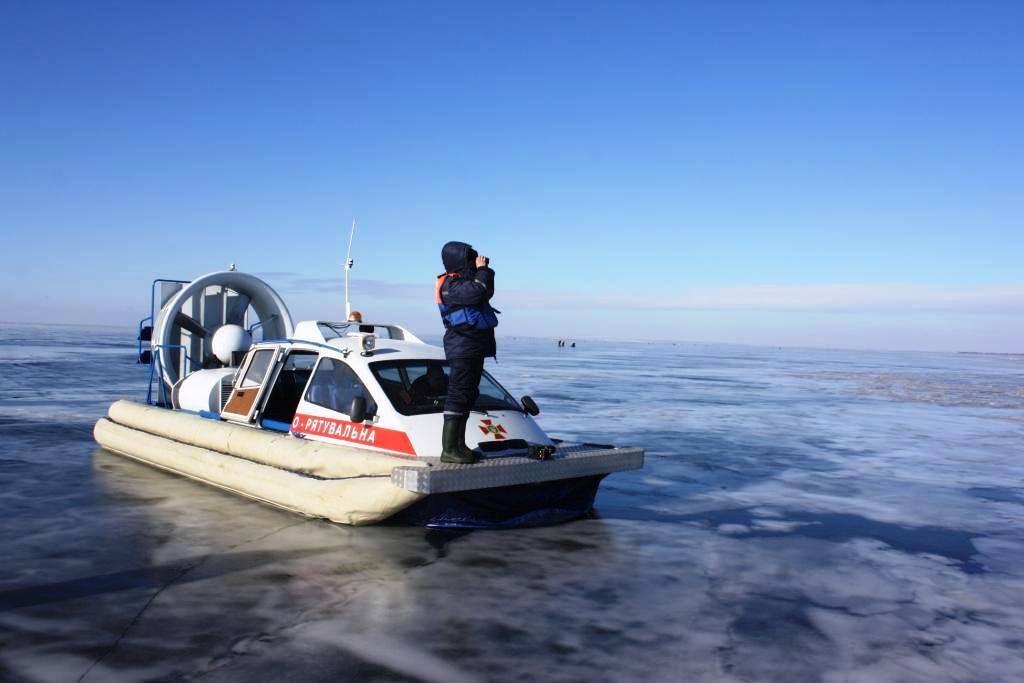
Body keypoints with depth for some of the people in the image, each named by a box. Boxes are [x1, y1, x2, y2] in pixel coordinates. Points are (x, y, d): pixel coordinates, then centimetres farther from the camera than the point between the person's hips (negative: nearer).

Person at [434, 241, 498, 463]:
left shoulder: (461, 281, 19)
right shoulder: (451, 285, -14)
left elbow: (487, 293, 28)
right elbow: (477, 293, -29)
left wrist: (485, 271, 14)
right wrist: (482, 270, -13)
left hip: (472, 348, 11)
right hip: (463, 347, -11)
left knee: (467, 395, 14)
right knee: (458, 395, -12)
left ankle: (458, 445, 21)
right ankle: (449, 449, -12)